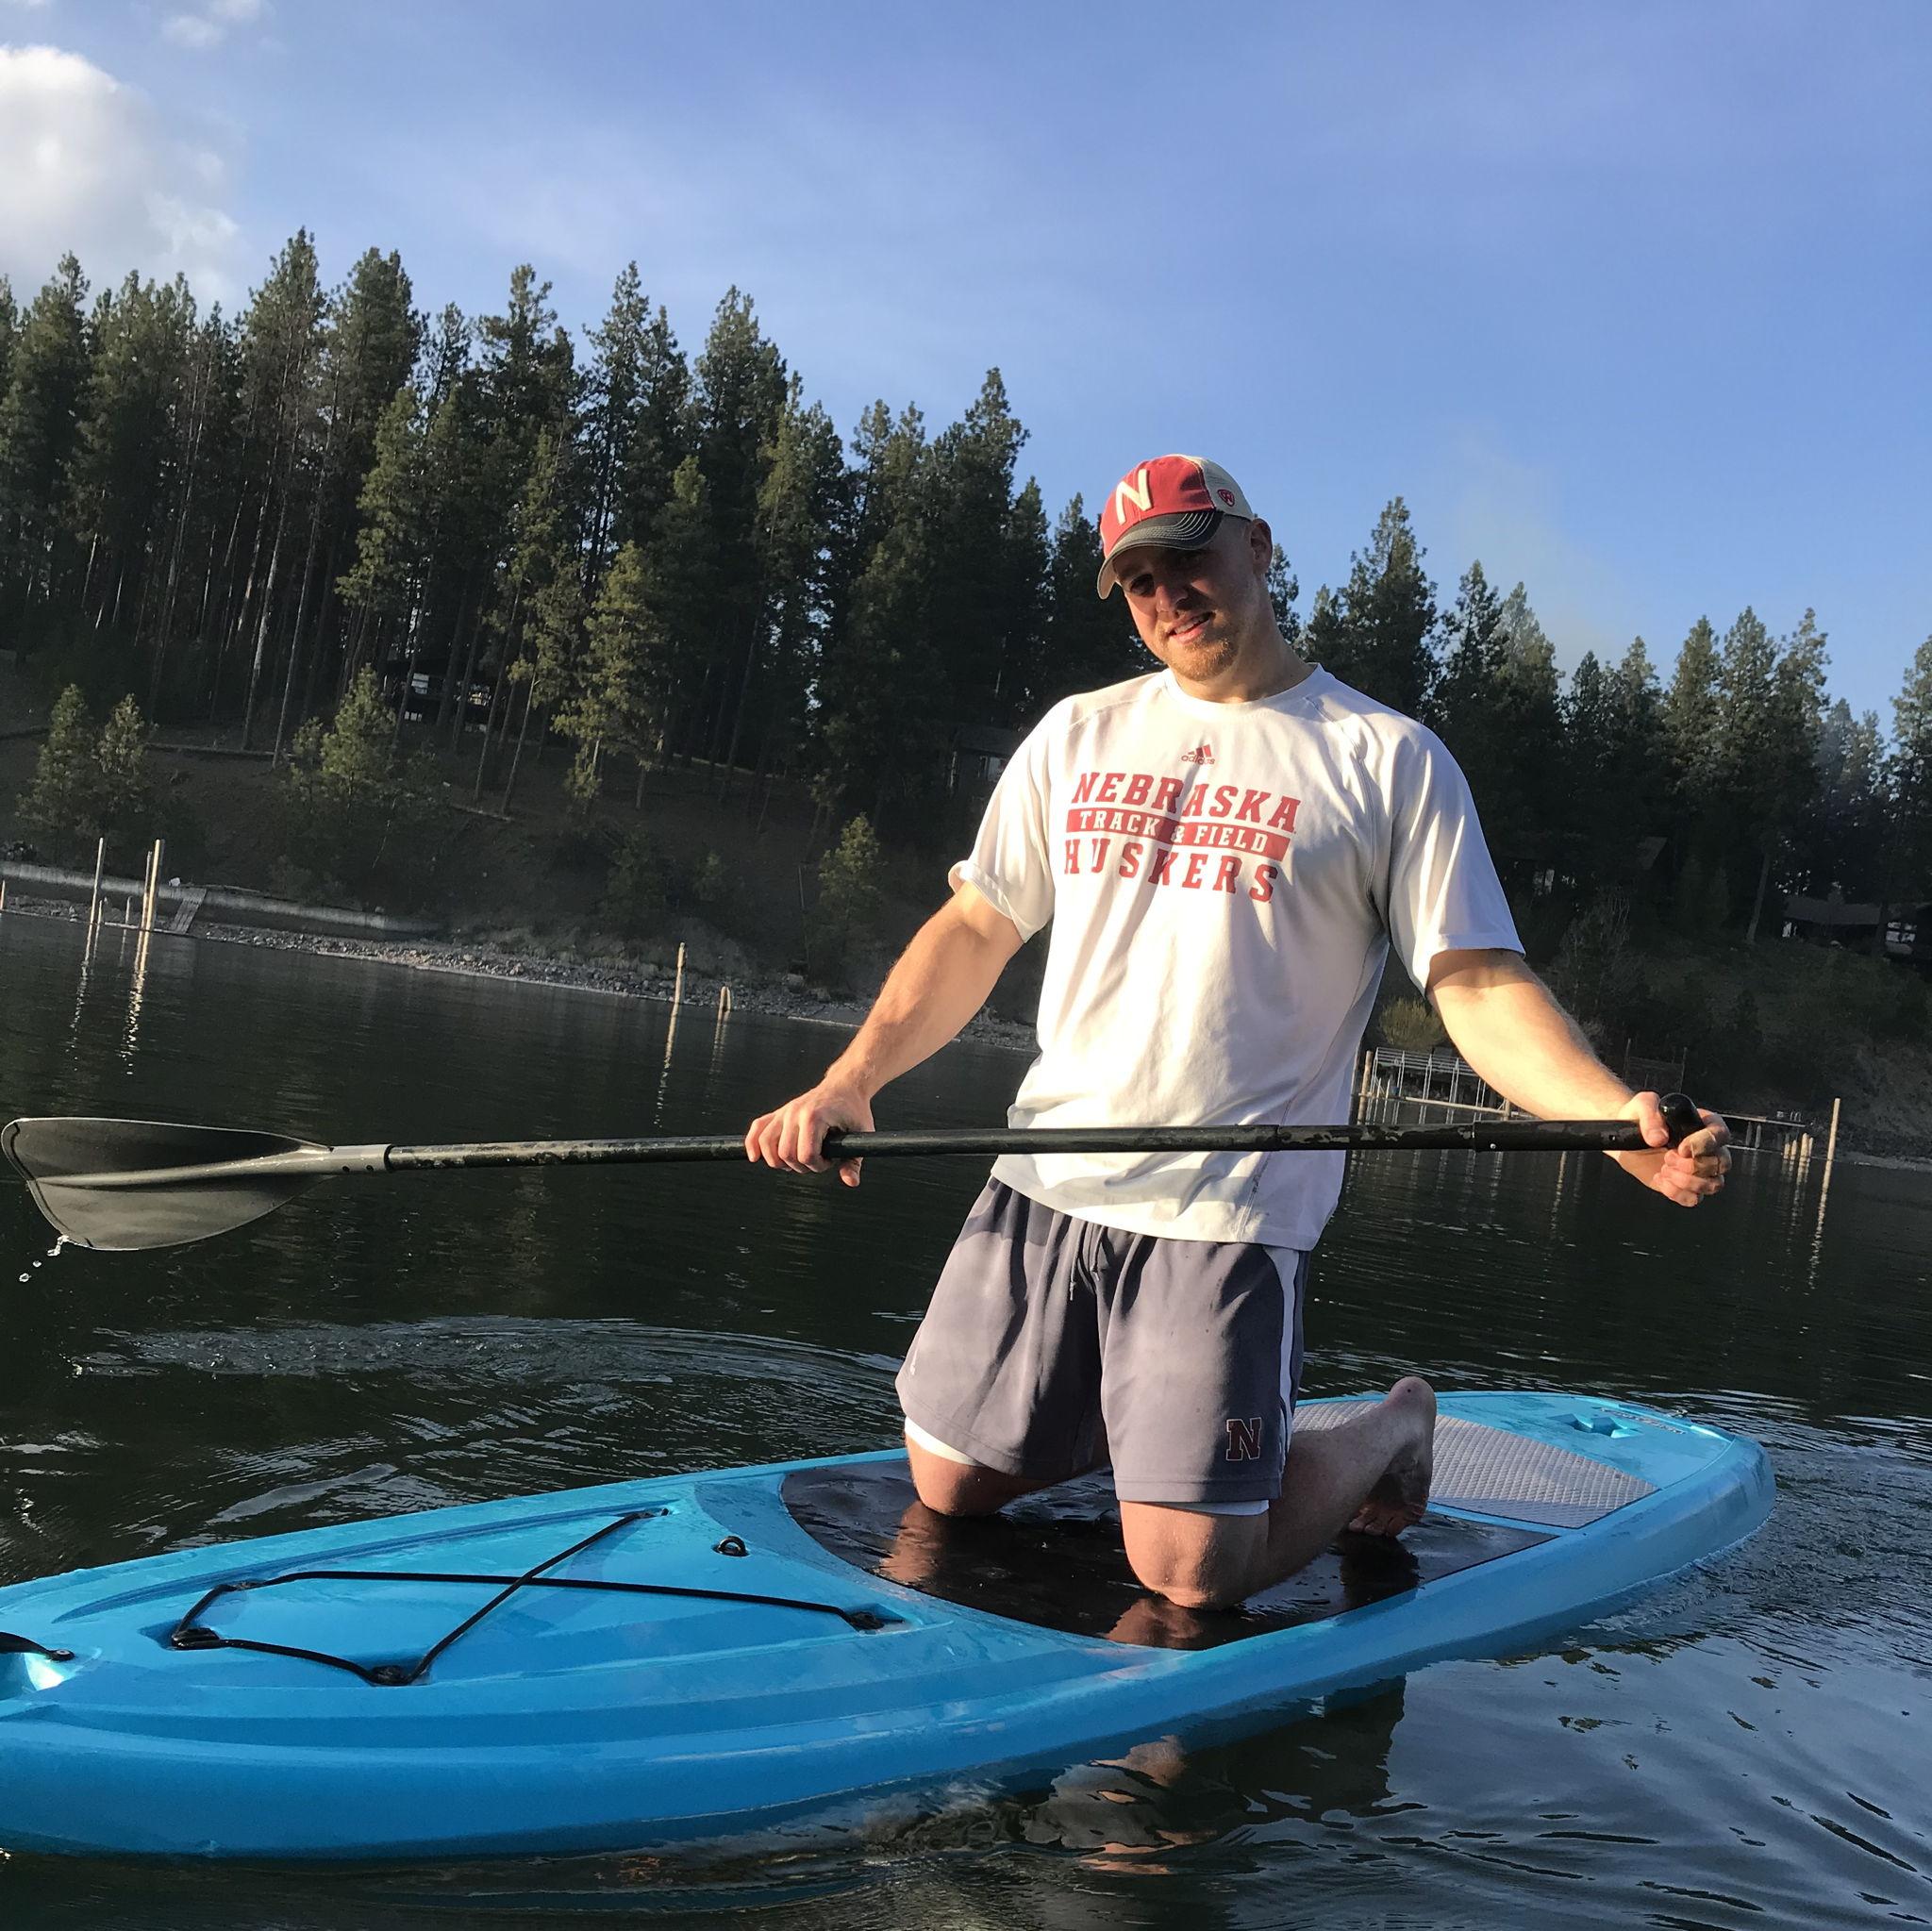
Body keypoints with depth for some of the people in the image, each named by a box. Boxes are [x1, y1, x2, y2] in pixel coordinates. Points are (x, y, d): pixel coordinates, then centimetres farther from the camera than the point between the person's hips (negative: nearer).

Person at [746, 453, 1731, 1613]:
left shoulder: (1387, 757, 0)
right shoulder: (1080, 735, 12)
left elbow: (1480, 986, -6)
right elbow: (977, 931, 11)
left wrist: (1623, 1119, -23)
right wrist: (850, 1081, -2)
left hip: (1231, 1214, -4)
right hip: (1045, 1183, 5)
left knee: (1192, 1572, -7)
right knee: (950, 1490, 9)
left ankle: (1390, 1431, 22)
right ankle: (1133, 1414, 34)